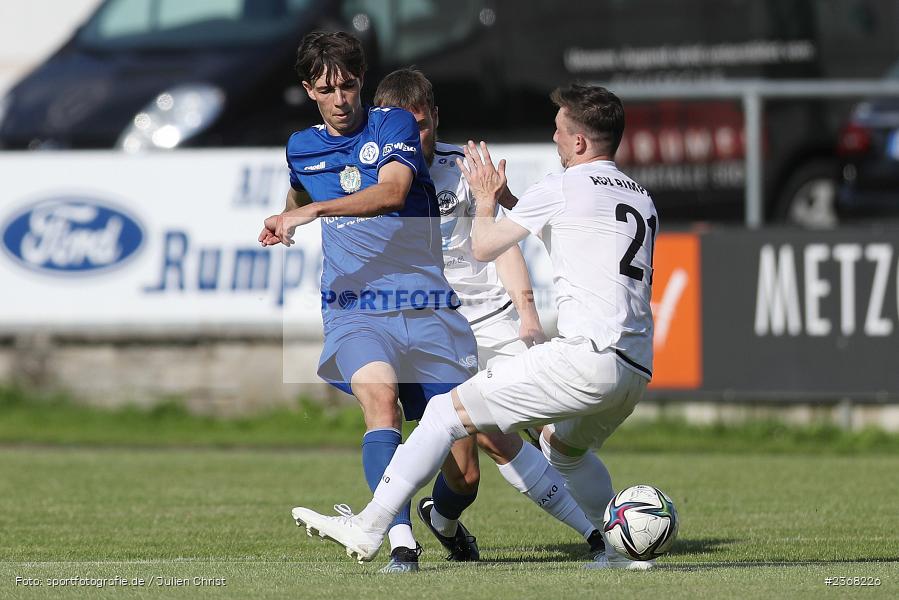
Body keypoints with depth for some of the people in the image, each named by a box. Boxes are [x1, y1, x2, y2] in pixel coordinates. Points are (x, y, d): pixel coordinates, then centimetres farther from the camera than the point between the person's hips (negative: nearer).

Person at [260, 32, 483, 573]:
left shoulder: (394, 125, -1)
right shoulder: (301, 148, 13)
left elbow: (392, 191, -23)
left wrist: (312, 211, -30)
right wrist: (285, 225, 25)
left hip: (428, 310, -1)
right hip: (354, 311, 2)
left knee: (464, 476, 0)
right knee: (380, 395, -35)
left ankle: (443, 519, 37)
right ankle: (402, 543, -43)